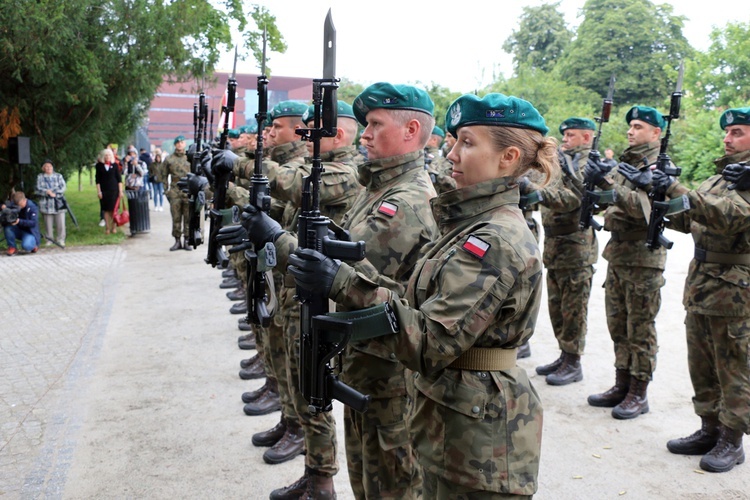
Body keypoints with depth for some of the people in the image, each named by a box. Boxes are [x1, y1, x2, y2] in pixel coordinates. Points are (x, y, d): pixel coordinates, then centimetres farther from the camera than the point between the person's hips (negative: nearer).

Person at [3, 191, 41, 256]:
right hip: (18, 230, 6)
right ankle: (12, 247, -7)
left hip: (30, 232, -6)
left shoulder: (33, 207, -19)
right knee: (7, 227, -26)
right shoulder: (14, 204, -4)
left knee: (26, 245, -34)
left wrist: (19, 221, -40)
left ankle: (33, 246, 5)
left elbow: (33, 223, -26)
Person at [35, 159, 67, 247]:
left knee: (60, 222, -3)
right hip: (46, 204, 0)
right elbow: (38, 189, -1)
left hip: (58, 203, 0)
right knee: (48, 223, 3)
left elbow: (63, 187, -3)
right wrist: (48, 192, -17)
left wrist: (53, 192, -13)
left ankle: (61, 239, 7)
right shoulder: (40, 177, 7)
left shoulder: (59, 176, 7)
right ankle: (49, 239, 15)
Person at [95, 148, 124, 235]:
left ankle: (114, 227, 12)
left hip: (114, 190, 0)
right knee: (106, 210, 3)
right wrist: (98, 191, -4)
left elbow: (119, 179, 4)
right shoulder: (99, 166, 3)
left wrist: (120, 191, 0)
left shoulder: (115, 165, 4)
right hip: (104, 190, 0)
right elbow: (97, 179, 3)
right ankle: (107, 228, 10)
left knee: (114, 209, 1)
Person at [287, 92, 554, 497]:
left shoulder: (495, 242, -23)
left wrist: (344, 284, -30)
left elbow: (431, 343, -28)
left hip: (479, 437, -9)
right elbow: (428, 310, 9)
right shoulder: (475, 224, 8)